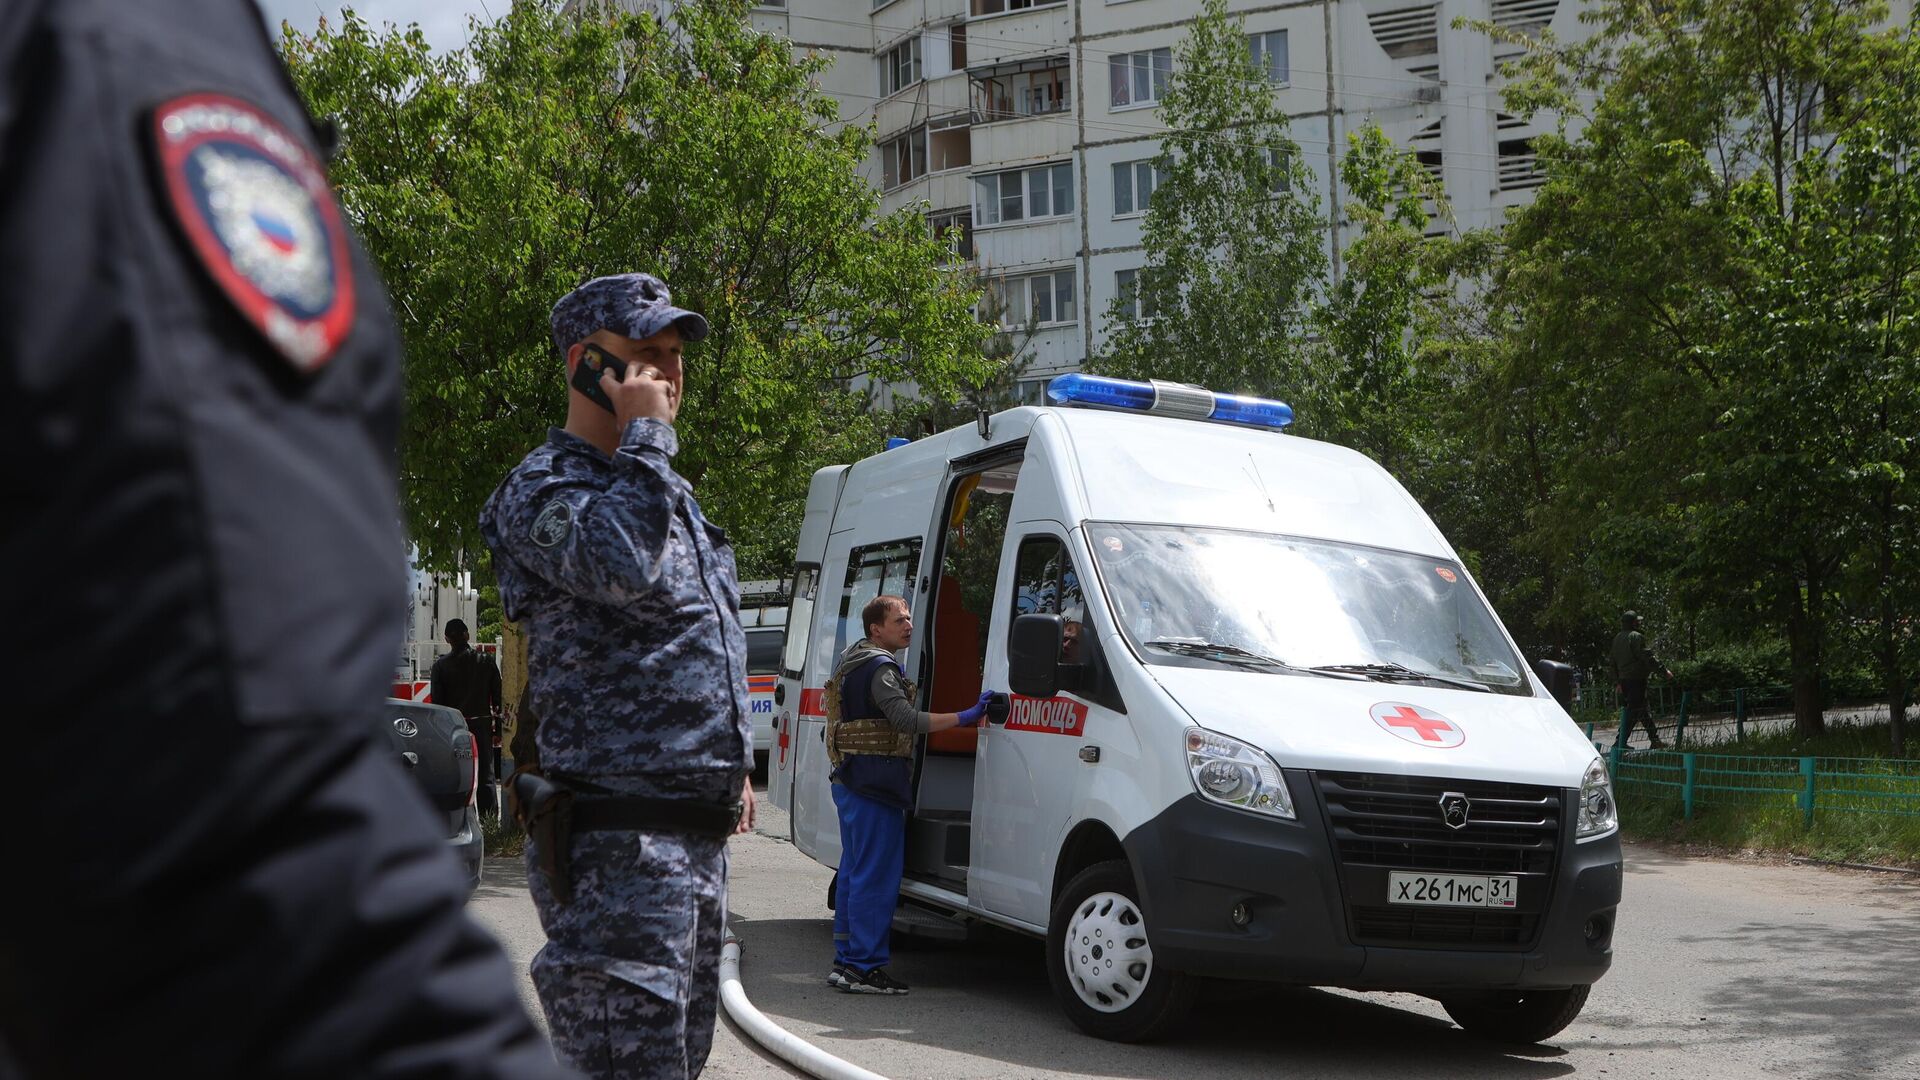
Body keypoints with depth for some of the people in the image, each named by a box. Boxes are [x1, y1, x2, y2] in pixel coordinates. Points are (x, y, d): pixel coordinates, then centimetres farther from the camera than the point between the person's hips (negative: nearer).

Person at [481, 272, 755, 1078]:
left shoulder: (667, 493, 21)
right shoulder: (543, 487, -9)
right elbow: (621, 567, -31)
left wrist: (733, 765, 25)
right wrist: (645, 436, -17)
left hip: (698, 836, 10)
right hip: (619, 838, -9)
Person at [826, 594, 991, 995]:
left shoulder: (854, 661, 19)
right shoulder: (880, 667, -14)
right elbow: (906, 720, -25)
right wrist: (964, 717, -29)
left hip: (850, 782, 11)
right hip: (874, 785, -11)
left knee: (854, 872, 15)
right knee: (877, 876, -7)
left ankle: (845, 961, 20)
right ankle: (863, 967, -6)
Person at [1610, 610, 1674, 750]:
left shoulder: (1617, 638, 15)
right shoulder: (1636, 637, -12)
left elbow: (1613, 662, 18)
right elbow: (1647, 658, -17)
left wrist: (1617, 683, 22)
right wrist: (1664, 670, -13)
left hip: (1624, 679, 9)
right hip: (1636, 679, -9)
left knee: (1644, 711, 16)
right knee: (1633, 711, -7)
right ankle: (1620, 742, -11)